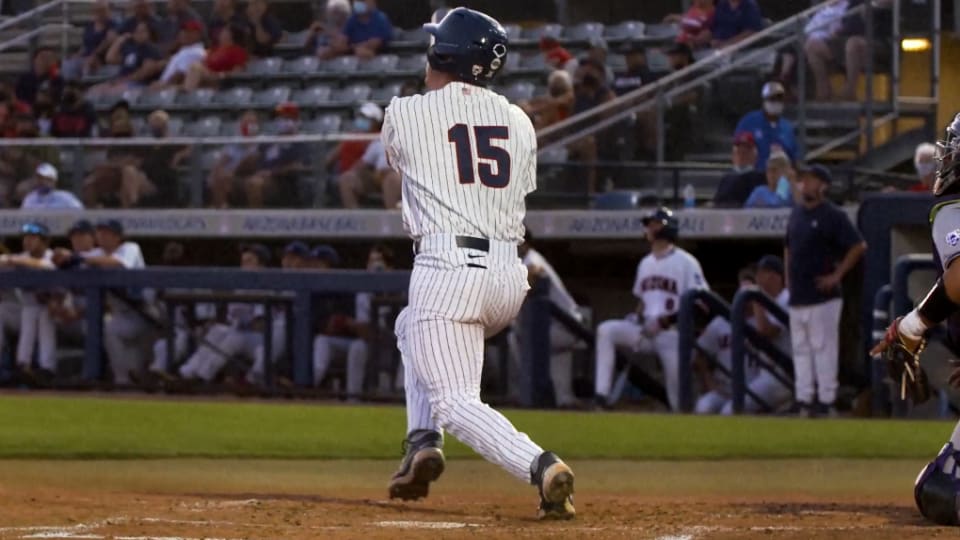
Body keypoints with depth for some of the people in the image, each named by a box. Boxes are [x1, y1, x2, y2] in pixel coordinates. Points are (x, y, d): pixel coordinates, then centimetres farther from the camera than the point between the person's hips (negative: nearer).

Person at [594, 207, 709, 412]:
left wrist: (663, 321, -17)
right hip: (646, 331, 6)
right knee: (606, 330, -18)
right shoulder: (645, 263, 16)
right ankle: (601, 395, -25)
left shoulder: (686, 262, -6)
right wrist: (637, 316, 1)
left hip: (672, 334, -6)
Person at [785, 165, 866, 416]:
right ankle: (804, 399, 13)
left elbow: (859, 246, -13)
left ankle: (826, 400, -5)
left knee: (824, 348, -7)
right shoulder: (796, 213, 14)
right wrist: (788, 276, 15)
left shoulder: (832, 216, -9)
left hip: (822, 296, -8)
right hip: (798, 296, 8)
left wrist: (837, 275, -14)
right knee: (801, 349, 9)